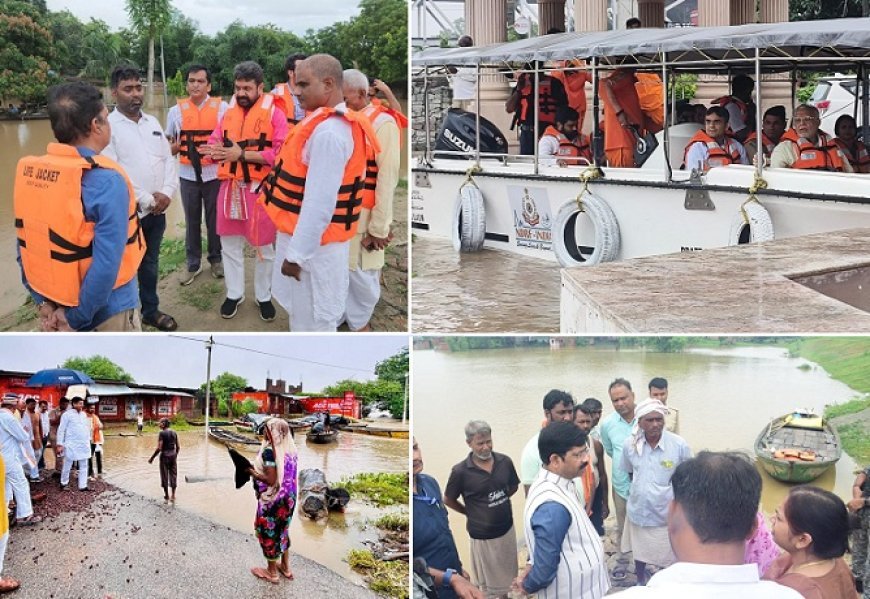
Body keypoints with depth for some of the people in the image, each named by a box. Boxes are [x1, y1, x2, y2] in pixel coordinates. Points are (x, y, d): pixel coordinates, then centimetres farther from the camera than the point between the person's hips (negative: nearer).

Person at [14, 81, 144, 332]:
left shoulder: (28, 172, -2)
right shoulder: (106, 181, -23)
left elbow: (26, 246, 3)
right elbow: (106, 263, -27)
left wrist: (43, 301, 6)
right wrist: (76, 318, -17)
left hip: (54, 305, 6)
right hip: (107, 311, -6)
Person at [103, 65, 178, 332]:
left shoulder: (152, 122, 10)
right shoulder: (108, 126, -11)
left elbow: (168, 159, 9)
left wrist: (166, 192, -8)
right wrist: (147, 200, -16)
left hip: (157, 210, 6)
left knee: (150, 263, 19)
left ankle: (150, 310, 34)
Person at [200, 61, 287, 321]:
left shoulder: (274, 114, -8)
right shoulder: (228, 113, 10)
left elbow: (280, 153, -17)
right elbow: (215, 142, 7)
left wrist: (242, 154, -22)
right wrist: (215, 149, -19)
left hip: (260, 189, -4)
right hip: (230, 188, 5)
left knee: (264, 246, 7)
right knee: (230, 244, 12)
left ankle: (264, 296, 22)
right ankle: (234, 294, 25)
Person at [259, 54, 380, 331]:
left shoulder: (328, 132, -23)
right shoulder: (332, 123, 10)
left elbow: (320, 203, -27)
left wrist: (297, 254, -22)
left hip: (314, 242, -10)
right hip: (311, 236, 10)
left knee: (312, 320, 3)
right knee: (305, 313, 21)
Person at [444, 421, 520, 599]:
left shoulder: (505, 462, -10)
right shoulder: (460, 471, -20)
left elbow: (514, 487, 10)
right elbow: (448, 500, -5)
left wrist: (497, 502, 5)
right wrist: (470, 512, 4)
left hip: (507, 528, 4)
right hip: (482, 534, -4)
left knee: (506, 571, 23)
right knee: (488, 576, 13)